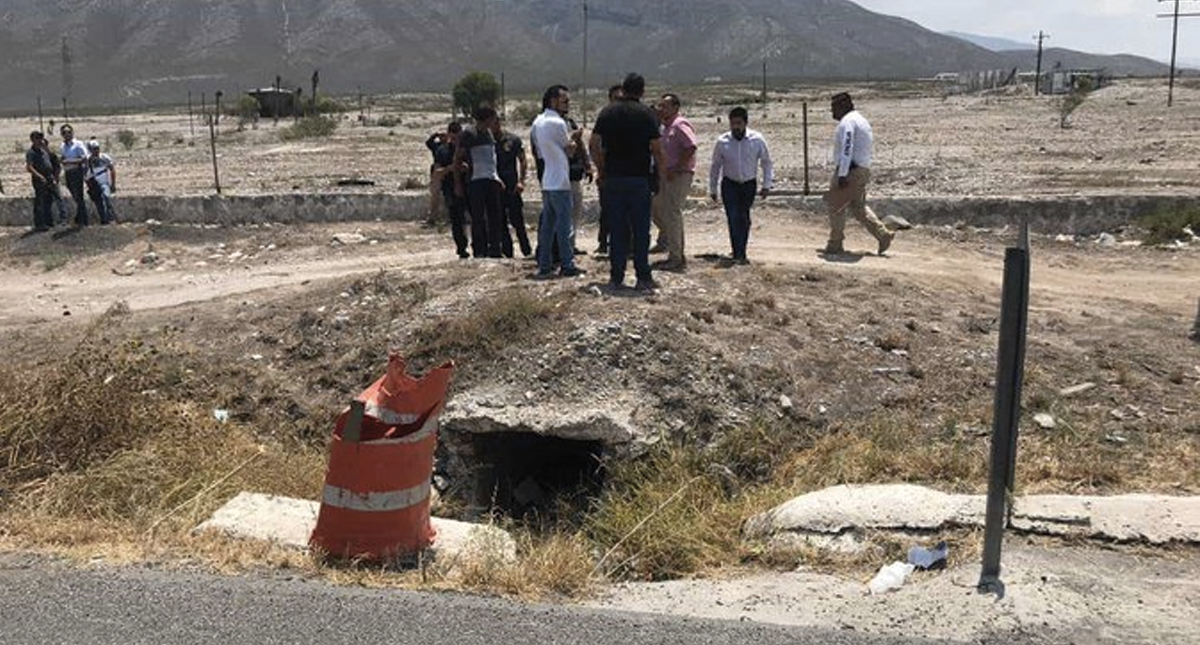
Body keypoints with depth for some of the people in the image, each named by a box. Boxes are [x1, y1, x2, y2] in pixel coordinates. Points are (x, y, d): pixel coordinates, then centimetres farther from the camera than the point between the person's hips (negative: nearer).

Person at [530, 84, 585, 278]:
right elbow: (570, 150, -7)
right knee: (564, 225, -3)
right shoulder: (557, 123, -14)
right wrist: (575, 139, 14)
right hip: (560, 182, -8)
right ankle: (567, 265, 1)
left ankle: (544, 266, 12)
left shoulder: (538, 122, 12)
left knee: (547, 224, 10)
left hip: (546, 182, 8)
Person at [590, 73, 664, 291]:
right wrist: (663, 171, 8)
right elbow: (656, 148, -6)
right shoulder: (647, 114, -3)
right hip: (639, 178, -3)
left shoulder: (607, 113, 6)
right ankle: (643, 278, 2)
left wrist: (601, 171, 12)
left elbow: (595, 145, 2)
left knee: (617, 229, 7)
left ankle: (616, 277, 8)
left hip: (613, 178, 3)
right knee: (641, 229, 2)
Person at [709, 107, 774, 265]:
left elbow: (766, 163, 2)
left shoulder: (757, 140, -10)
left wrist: (767, 185, -2)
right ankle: (738, 254, -11)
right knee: (733, 218, -12)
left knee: (744, 219, 8)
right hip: (729, 184, -1)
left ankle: (741, 253, 22)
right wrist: (713, 189, 6)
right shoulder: (722, 141, -9)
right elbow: (715, 166, 2)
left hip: (749, 184, 1)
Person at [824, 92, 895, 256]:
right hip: (863, 170, 10)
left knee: (835, 206, 0)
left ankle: (835, 245, 5)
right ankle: (883, 235, 8)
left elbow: (847, 149, -22)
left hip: (850, 170, -10)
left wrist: (842, 175, -25)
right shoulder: (861, 120, 20)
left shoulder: (847, 121, -13)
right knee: (858, 207, 15)